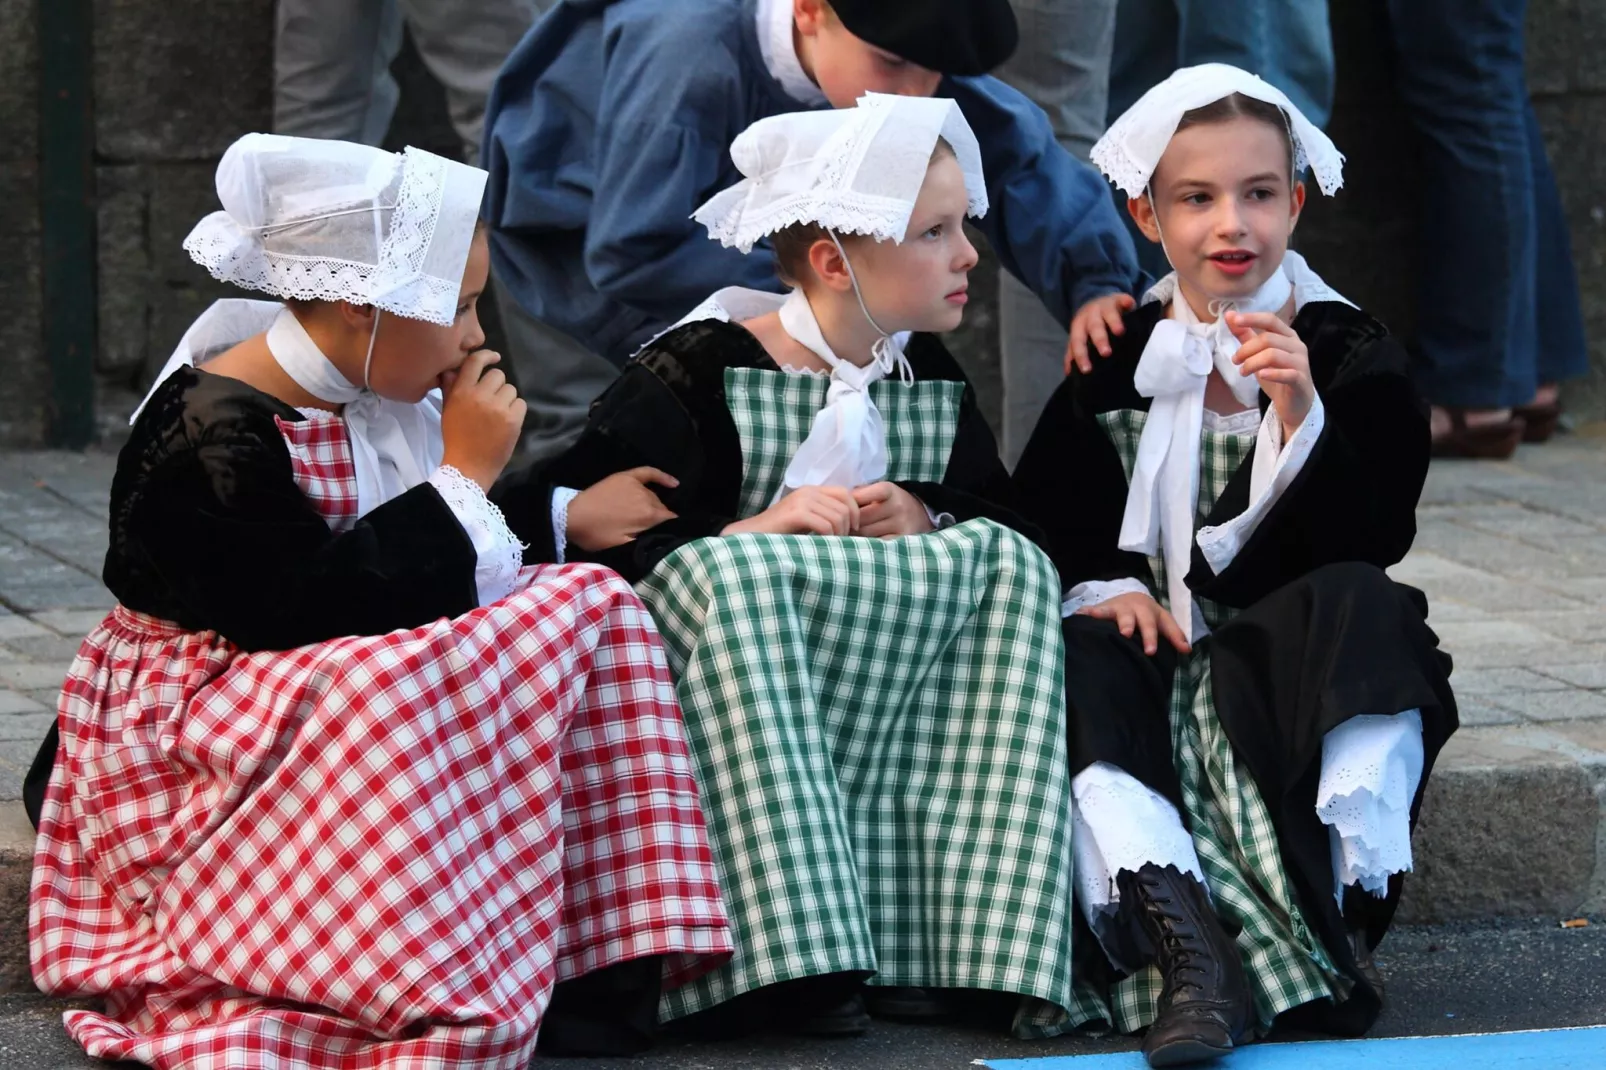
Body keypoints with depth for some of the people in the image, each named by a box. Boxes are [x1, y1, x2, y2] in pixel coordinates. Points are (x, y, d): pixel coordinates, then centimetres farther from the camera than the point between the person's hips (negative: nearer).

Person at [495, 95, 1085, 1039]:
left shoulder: (935, 382, 13)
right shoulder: (700, 369, -5)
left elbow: (1013, 522, 9)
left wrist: (928, 521, -12)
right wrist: (759, 527, -24)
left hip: (905, 701, 5)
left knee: (1007, 564, -19)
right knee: (725, 570, -35)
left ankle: (951, 931, -27)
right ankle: (793, 951, -41)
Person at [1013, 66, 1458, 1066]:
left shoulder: (1349, 354, 2)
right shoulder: (1117, 363, 9)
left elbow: (1373, 534, -9)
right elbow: (1044, 517, 11)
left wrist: (1301, 417, -23)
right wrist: (1101, 585, -10)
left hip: (1298, 648, -2)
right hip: (1160, 645, 2)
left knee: (1362, 608, -34)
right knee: (1078, 671, -30)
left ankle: (1351, 911, -31)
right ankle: (1178, 936, -44)